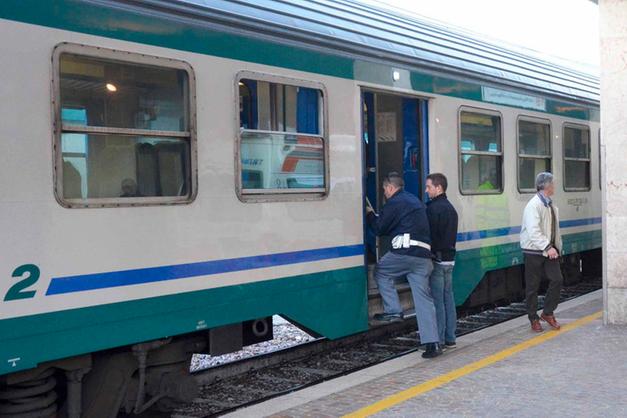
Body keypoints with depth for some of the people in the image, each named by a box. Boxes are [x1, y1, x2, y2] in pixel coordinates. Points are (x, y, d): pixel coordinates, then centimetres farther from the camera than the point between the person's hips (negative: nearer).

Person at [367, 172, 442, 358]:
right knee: (424, 299, 5)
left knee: (381, 272, 19)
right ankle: (432, 343, 0)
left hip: (405, 252, -8)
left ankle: (393, 311, 10)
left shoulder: (394, 203, -2)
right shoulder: (415, 201, 25)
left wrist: (370, 214, 21)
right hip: (424, 255, 8)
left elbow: (379, 228, 2)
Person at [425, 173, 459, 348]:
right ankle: (450, 338, 17)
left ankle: (438, 340, -2)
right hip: (449, 258, 9)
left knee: (437, 300, -5)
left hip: (437, 259, -9)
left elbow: (430, 235, -17)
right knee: (448, 298, 12)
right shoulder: (450, 208, 15)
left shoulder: (433, 208, -15)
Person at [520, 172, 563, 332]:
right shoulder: (533, 205, -16)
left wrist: (557, 247, 9)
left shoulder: (551, 206, 12)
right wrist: (547, 247, -32)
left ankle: (547, 313, 13)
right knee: (533, 286, 2)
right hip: (534, 251, -7)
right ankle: (533, 319, 14)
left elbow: (555, 230, 16)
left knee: (557, 280, -2)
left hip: (549, 250, 7)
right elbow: (533, 231, -26)